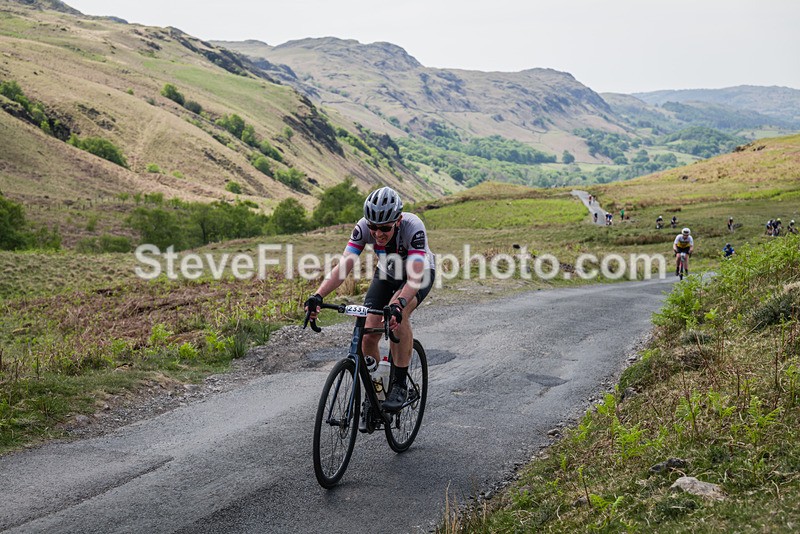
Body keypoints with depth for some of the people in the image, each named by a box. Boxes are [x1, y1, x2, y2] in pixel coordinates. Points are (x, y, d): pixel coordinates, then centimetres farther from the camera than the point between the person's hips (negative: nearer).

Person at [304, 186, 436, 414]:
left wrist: (398, 305, -63)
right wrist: (317, 296, -47)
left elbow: (415, 275, -45)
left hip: (421, 272, -4)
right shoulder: (363, 227, -27)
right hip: (387, 273, 4)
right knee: (368, 334, -11)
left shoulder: (413, 227, -38)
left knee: (398, 313, -34)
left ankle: (400, 385, -21)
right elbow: (343, 266, -33)